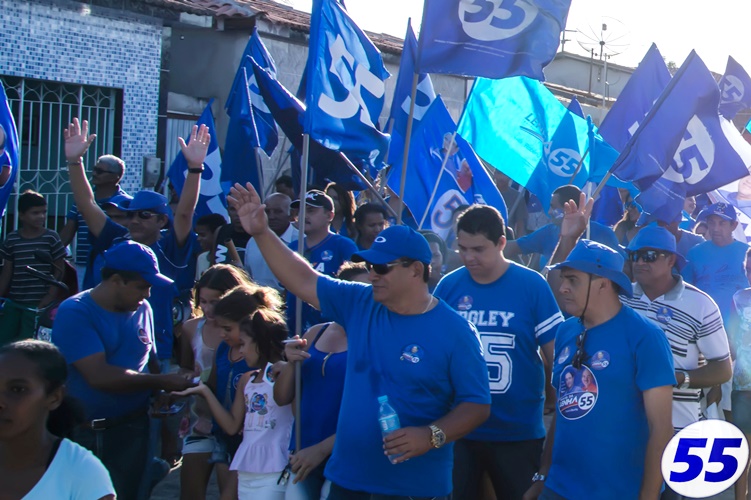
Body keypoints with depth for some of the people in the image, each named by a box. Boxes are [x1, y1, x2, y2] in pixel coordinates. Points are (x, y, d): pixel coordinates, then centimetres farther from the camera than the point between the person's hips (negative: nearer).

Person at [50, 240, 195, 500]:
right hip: (82, 434, -4)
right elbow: (99, 376, -22)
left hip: (133, 430, 4)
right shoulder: (74, 312, -13)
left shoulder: (143, 310, 7)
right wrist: (162, 382, -17)